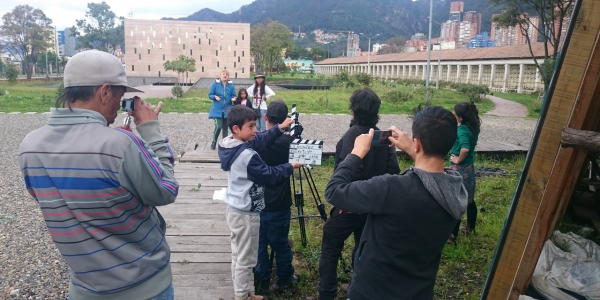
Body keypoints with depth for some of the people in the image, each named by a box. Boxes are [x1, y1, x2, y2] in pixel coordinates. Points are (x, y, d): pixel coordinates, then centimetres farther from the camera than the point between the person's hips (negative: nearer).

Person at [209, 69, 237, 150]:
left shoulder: (231, 85, 2)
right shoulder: (215, 84, -2)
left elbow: (233, 96, 8)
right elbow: (210, 95, 1)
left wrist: (233, 99, -15)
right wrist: (215, 97, -20)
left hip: (227, 110, 2)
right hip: (217, 110, -2)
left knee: (225, 127, 9)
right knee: (218, 126, -13)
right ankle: (214, 142, 10)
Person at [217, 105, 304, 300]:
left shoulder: (230, 145, 2)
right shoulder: (247, 155, -26)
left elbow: (261, 141, 7)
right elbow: (269, 175, -17)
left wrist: (279, 129, -1)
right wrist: (290, 167, -3)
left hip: (235, 208, 10)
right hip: (247, 212, -10)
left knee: (238, 254, 20)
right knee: (245, 258, 6)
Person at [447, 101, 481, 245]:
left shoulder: (462, 129, -22)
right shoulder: (473, 127, 3)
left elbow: (465, 148, -37)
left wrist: (458, 159, -21)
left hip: (459, 169, -9)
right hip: (469, 168, 9)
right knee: (469, 200, 21)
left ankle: (452, 236, 6)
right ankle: (470, 227, 38)